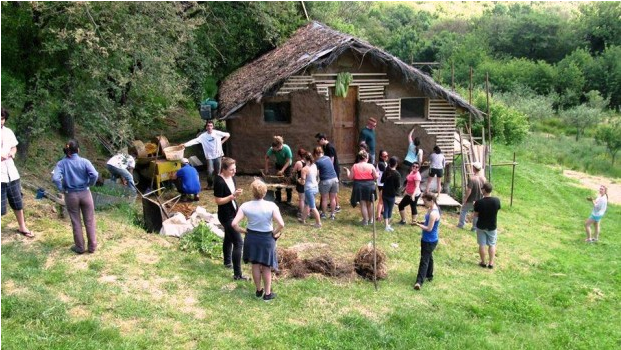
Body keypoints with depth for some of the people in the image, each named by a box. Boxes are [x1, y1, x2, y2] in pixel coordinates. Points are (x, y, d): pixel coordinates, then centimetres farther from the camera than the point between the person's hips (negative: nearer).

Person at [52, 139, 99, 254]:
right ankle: (92, 246, 17)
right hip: (85, 194, 0)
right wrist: (89, 184, -3)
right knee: (89, 221, 11)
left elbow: (55, 178, -20)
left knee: (76, 222, 12)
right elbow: (95, 175, -21)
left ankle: (80, 247, 20)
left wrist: (62, 189, -6)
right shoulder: (84, 161, -8)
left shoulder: (61, 163, -6)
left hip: (71, 195, 0)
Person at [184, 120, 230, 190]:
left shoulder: (217, 133, -4)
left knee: (217, 172, 4)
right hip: (209, 156, -1)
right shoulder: (203, 136, -6)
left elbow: (227, 135, 8)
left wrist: (222, 142, 3)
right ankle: (209, 184, 13)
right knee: (210, 171, -10)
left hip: (218, 155, 1)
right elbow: (195, 140, -17)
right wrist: (185, 144, -29)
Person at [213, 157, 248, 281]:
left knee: (229, 238, 26)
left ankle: (227, 262, 47)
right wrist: (233, 196, -27)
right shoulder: (219, 182, -24)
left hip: (233, 213, 9)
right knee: (238, 243, -10)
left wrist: (237, 193, -9)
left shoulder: (232, 177, 1)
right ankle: (237, 275, -5)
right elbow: (218, 201, -21)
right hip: (226, 216, -9)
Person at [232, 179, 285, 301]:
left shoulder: (245, 206, -13)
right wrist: (275, 233, -5)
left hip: (252, 237, 2)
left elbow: (234, 224, -17)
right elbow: (281, 224, -24)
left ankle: (258, 290, 34)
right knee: (266, 267, 14)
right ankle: (267, 293, 24)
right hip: (267, 238, -2)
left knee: (255, 265, 19)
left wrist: (243, 231, 0)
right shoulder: (271, 206, -18)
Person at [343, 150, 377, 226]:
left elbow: (350, 177, 0)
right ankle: (370, 219, 28)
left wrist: (347, 171, 17)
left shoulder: (354, 166, -3)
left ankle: (365, 221, 10)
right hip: (369, 186, 0)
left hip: (359, 186, 0)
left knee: (363, 204, 7)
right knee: (369, 204, 16)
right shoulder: (370, 166, -6)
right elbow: (376, 177, -4)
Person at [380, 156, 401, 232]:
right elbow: (398, 185, -14)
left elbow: (382, 181, 11)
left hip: (384, 193, 4)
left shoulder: (385, 171, 0)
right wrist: (399, 187, 6)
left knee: (385, 209, 8)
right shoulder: (397, 174, -17)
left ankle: (386, 225, 4)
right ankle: (388, 225, 19)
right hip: (392, 194, -4)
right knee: (390, 210, 10)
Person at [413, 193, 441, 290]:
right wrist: (420, 222, 1)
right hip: (427, 239, 10)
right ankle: (429, 275, 40)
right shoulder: (431, 209, 4)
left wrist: (418, 225, -15)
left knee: (424, 260, -8)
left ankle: (419, 282, -7)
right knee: (429, 257, 23)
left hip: (430, 241, -10)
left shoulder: (433, 213, -27)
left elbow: (429, 228, -24)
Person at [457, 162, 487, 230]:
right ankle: (475, 227, 22)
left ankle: (461, 224, 23)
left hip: (470, 200, -5)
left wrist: (465, 199, -13)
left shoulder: (472, 178, -25)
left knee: (463, 211, 16)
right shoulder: (483, 178, -6)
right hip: (479, 200, 5)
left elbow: (469, 191, -23)